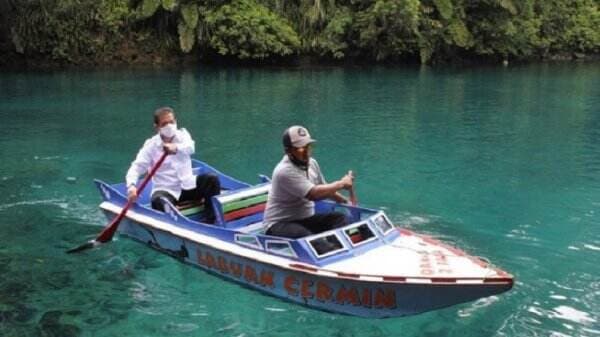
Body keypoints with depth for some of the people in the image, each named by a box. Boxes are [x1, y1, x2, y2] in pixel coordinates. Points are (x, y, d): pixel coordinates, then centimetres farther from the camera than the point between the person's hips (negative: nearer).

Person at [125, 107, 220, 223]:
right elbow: (137, 167, -10)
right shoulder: (151, 145, -1)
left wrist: (176, 148, -45)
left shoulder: (182, 134, 4)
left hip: (188, 185, 3)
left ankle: (210, 222, -20)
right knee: (158, 202, -35)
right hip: (165, 190, -2)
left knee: (212, 179, -22)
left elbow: (190, 147, -20)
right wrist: (131, 185, -32)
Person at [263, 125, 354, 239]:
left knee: (340, 218, -13)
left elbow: (325, 190, 21)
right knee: (306, 238, -37)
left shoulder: (311, 163, 5)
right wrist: (341, 184, -18)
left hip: (305, 219, 8)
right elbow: (314, 194, -29)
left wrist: (346, 201, 11)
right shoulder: (285, 171, -22)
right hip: (280, 224, -8)